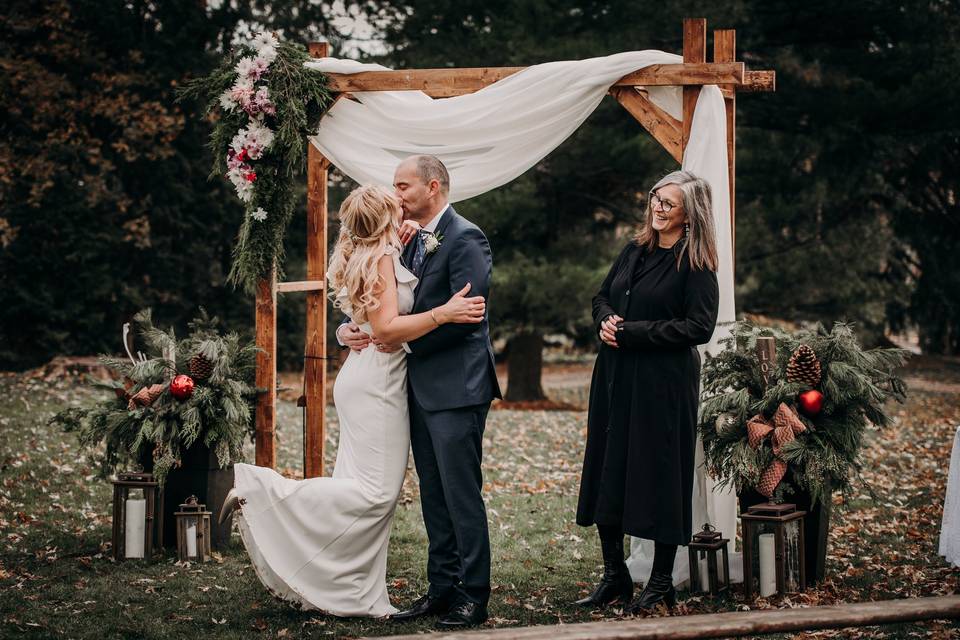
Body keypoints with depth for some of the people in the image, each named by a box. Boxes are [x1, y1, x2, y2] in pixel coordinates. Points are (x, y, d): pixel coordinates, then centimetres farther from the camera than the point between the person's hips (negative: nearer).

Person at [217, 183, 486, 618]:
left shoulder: (367, 256, 14)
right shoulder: (381, 257, -14)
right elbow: (386, 327, -22)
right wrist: (443, 313, -30)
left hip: (368, 381, 10)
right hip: (376, 382, -10)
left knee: (365, 488, 9)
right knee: (376, 491, -11)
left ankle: (351, 595, 11)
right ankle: (259, 487, -11)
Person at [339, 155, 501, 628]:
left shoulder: (465, 239, -12)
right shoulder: (414, 242, 15)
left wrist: (403, 339, -16)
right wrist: (349, 328, -2)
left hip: (456, 388, -9)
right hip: (422, 388, 9)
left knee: (461, 495, -4)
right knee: (434, 496, 13)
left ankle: (473, 596, 3)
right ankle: (442, 589, 20)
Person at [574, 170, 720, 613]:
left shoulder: (695, 265, -9)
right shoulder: (634, 251, 12)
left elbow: (699, 326, -16)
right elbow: (602, 296, 21)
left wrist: (631, 332, -16)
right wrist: (606, 320, -3)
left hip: (663, 385, -7)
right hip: (616, 378, 7)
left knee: (660, 477, 0)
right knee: (607, 473, 9)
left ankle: (661, 584, 12)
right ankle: (614, 577, 20)